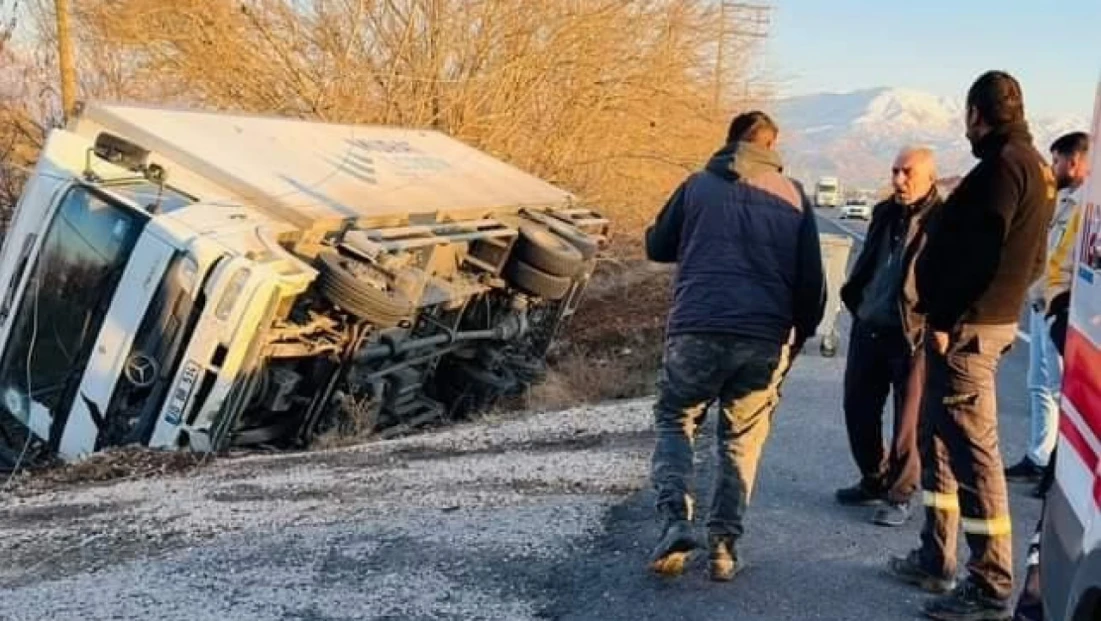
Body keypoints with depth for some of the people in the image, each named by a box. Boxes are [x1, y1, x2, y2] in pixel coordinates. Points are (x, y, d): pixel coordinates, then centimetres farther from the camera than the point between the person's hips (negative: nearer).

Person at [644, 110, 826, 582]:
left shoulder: (699, 185, 10)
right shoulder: (793, 197, 13)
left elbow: (657, 247, 19)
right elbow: (812, 281, 11)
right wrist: (798, 337, 22)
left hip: (696, 329, -1)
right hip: (765, 338, 1)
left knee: (674, 420, 16)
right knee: (742, 439, 15)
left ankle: (675, 519, -3)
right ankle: (724, 545, 11)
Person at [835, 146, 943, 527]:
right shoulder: (885, 213, 11)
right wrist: (855, 301, 13)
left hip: (914, 335, -7)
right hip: (868, 328, 7)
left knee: (908, 421, 2)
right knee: (859, 409, 13)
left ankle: (899, 495, 16)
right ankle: (874, 481, 31)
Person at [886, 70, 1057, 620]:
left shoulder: (1003, 164, -15)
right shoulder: (1034, 165, 17)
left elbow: (976, 250, -22)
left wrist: (945, 319, -18)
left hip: (967, 326, -11)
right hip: (993, 319, 11)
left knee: (972, 449, -6)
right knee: (939, 438, 17)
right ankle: (936, 560, 25)